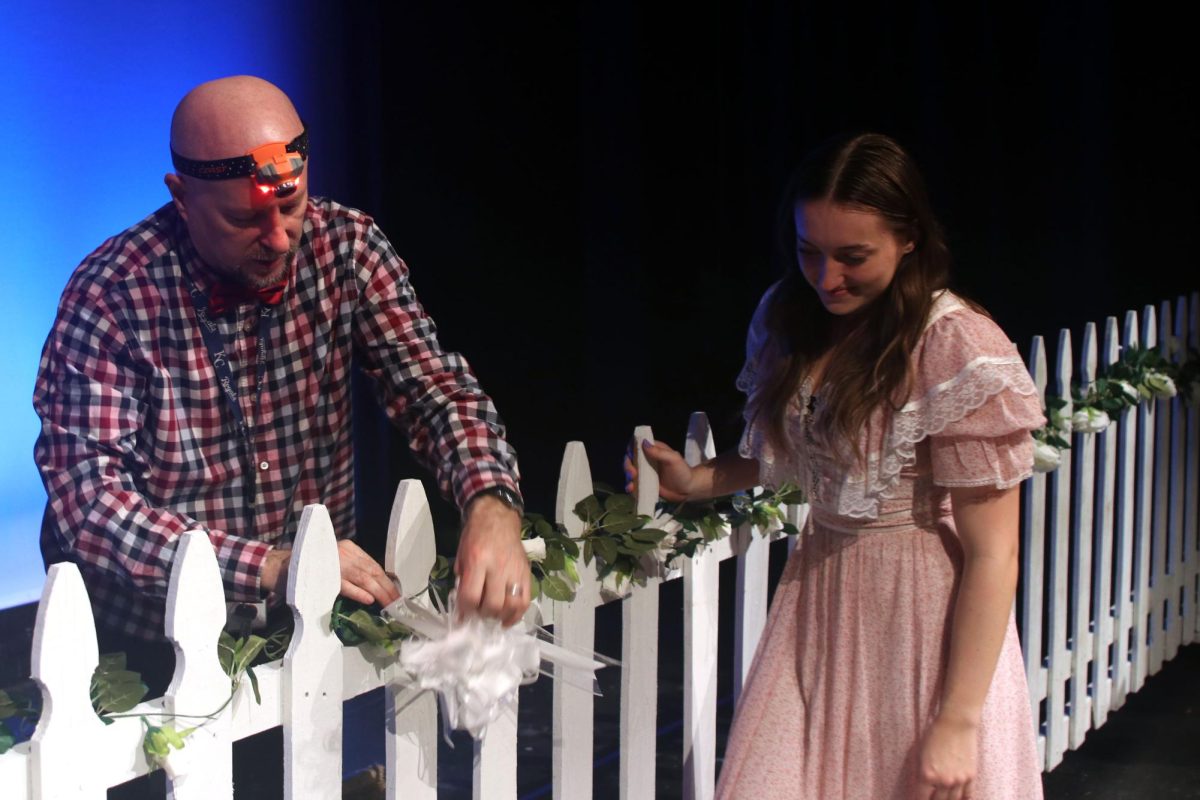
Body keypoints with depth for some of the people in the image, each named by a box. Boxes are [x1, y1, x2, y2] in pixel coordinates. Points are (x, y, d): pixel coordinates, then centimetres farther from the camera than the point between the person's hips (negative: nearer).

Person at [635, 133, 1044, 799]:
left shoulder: (960, 353, -18)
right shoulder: (788, 319, 3)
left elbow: (992, 556, -18)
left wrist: (958, 722, -19)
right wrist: (697, 482, 3)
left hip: (925, 618, -6)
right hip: (816, 600, 6)